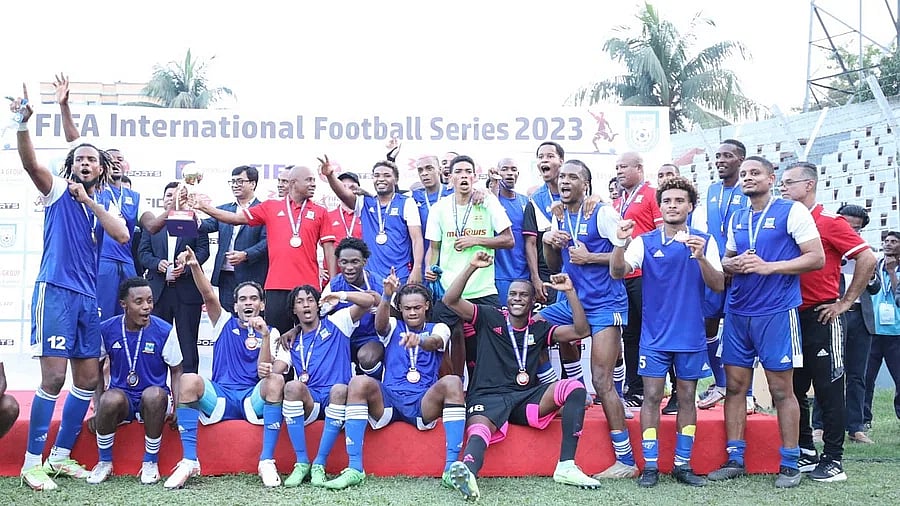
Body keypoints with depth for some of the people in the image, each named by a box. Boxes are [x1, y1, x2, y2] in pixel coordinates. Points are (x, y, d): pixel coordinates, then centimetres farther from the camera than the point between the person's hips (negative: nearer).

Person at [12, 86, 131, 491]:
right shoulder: (57, 190, 3)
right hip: (55, 290, -6)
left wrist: (88, 200, -9)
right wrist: (23, 122, -32)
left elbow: (122, 236, -4)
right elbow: (30, 162, -16)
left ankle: (60, 456, 20)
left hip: (88, 297, 6)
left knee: (88, 378, 7)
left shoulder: (106, 204, 15)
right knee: (54, 376, -11)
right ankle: (32, 462, -1)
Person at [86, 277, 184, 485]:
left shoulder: (164, 331, -8)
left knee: (154, 394, -36)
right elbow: (97, 369, 9)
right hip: (122, 399, 1)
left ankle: (150, 462, -15)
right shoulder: (107, 330, -3)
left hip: (153, 399, -1)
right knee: (111, 399, -34)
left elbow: (176, 371, 1)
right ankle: (104, 462, -9)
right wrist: (97, 406, -2)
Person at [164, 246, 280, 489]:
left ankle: (267, 461, -29)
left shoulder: (270, 332, 11)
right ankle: (189, 461, -29)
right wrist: (195, 266, -22)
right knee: (189, 379, -29)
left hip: (253, 400, -1)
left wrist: (264, 336, -17)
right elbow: (209, 296, -5)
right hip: (219, 398, 1)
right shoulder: (225, 323, 14)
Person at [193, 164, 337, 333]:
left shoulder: (320, 213, 9)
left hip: (308, 287, 0)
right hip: (277, 287, 0)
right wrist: (204, 207, -1)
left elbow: (329, 249, 7)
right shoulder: (271, 207, 10)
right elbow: (236, 218, 8)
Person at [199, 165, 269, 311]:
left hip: (251, 277, -5)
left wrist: (245, 255, -20)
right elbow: (208, 225, 3)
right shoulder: (223, 209, 17)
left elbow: (266, 241, -7)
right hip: (225, 276, 5)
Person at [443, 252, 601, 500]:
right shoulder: (489, 318, 10)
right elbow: (450, 300, 0)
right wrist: (472, 267, -10)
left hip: (526, 397, 4)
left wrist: (570, 291, 0)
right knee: (478, 432, -38)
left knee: (575, 388, -18)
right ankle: (467, 473, -74)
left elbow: (581, 331, 7)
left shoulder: (539, 329, 17)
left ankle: (566, 466, -24)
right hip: (488, 398, -4)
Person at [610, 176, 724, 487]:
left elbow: (719, 285, -4)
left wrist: (700, 257, -22)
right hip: (654, 335, -1)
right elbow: (617, 273, -12)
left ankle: (683, 465, 15)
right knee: (652, 397, -2)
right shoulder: (645, 242, 1)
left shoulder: (705, 242, 2)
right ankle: (650, 466, 4)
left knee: (687, 397, 7)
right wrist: (620, 243, -30)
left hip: (691, 335, 1)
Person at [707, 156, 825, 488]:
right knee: (735, 385, 6)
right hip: (738, 312, 6)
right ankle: (734, 459, 15)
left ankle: (790, 464, 10)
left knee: (781, 389, 0)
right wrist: (733, 264, -4)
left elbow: (817, 258, -9)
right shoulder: (737, 218, 14)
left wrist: (768, 266, -17)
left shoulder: (792, 211, -4)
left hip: (777, 312, -5)